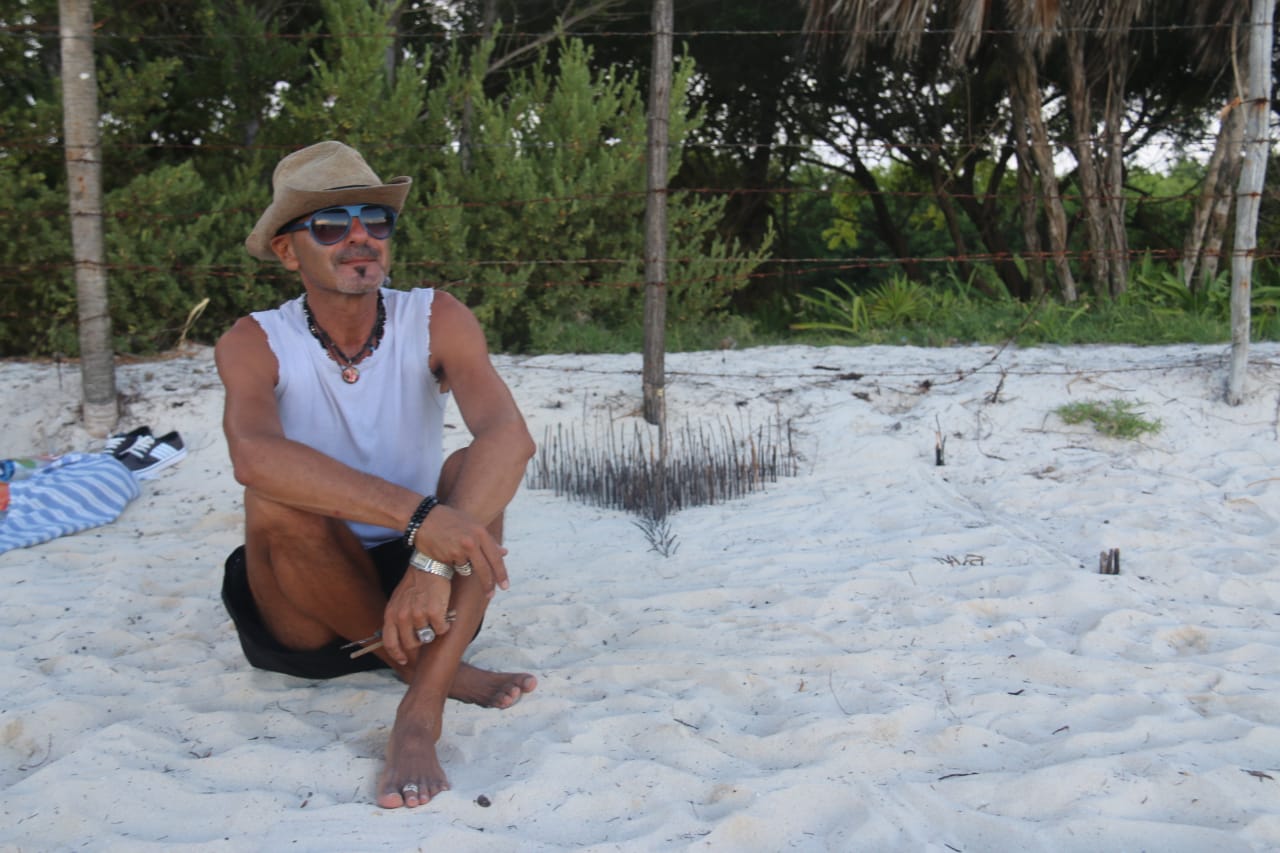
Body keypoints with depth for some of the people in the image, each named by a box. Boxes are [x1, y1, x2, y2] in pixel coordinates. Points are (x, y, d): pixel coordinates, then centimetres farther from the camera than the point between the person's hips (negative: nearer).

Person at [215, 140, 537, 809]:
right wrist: (421, 515, -46)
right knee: (277, 502, -30)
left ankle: (419, 716, -33)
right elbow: (254, 455, -35)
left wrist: (436, 561, -42)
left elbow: (510, 437, -27)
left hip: (419, 582, 1)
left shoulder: (436, 321, -9)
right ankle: (436, 668, -16)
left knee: (477, 469, -25)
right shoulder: (254, 344, -13)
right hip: (306, 616, -1)